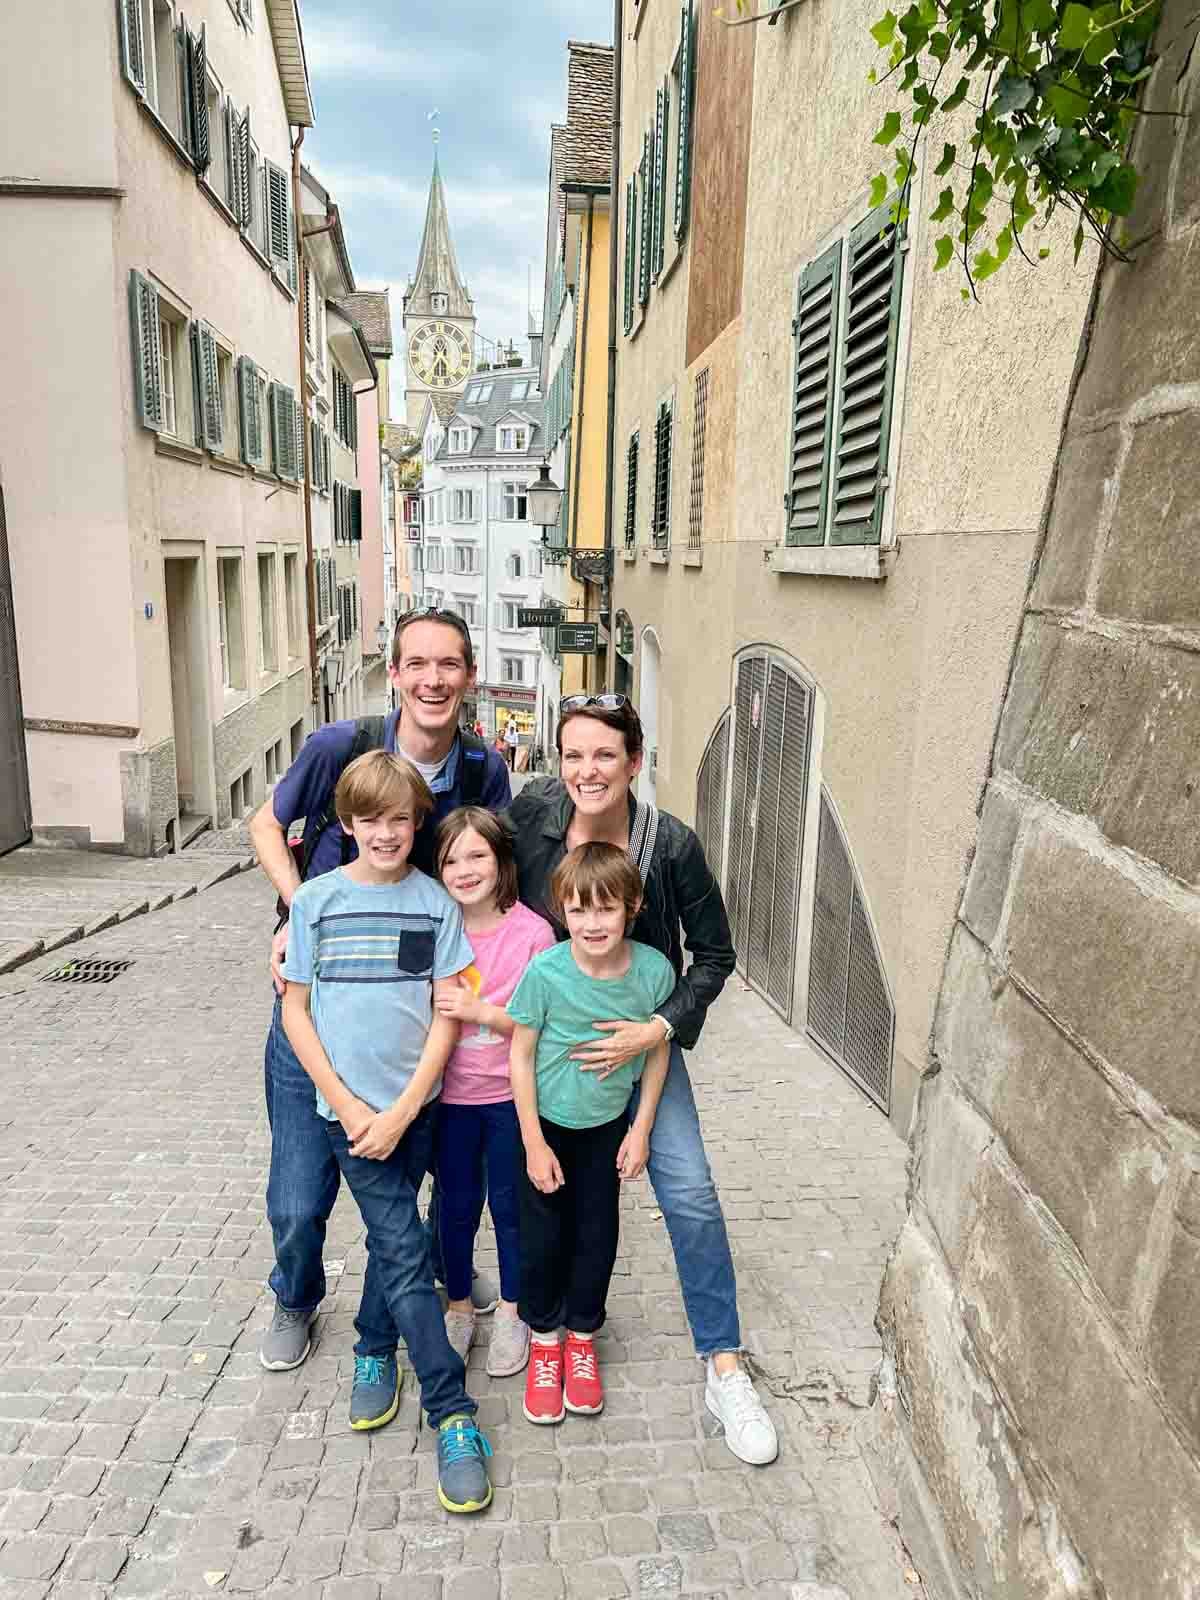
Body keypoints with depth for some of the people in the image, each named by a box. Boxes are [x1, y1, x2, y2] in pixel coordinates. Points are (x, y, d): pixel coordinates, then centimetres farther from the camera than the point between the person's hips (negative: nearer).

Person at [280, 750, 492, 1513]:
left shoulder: (435, 902, -3)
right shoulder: (316, 899, -5)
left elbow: (447, 1014, -3)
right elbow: (296, 1009, -2)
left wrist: (400, 1112, -10)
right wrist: (349, 1105, -8)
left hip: (414, 1104, 2)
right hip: (349, 1105, -1)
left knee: (392, 1240, 16)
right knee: (405, 1250, -3)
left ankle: (375, 1348, 44)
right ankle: (454, 1414, 9)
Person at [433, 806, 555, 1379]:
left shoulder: (532, 932, -15)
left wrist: (479, 1011, -24)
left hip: (511, 1096, -2)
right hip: (450, 1095, 2)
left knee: (510, 1204, 14)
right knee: (456, 1205, 17)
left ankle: (511, 1312, 37)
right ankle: (458, 1307, 39)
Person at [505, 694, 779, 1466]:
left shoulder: (672, 844, -23)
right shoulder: (533, 810, -19)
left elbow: (715, 954, -12)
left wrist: (657, 1029, -22)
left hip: (637, 1032, -2)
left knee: (690, 1192, -6)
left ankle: (725, 1370, 12)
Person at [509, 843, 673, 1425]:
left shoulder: (654, 970, -21)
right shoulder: (546, 972, -27)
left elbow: (658, 1051, -5)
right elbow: (521, 1055, -15)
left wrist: (641, 1130, -2)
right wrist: (534, 1143, -11)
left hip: (608, 1124, 2)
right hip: (546, 1121, -2)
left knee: (597, 1232, 12)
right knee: (544, 1234, 9)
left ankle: (582, 1338, 37)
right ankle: (544, 1340, 34)